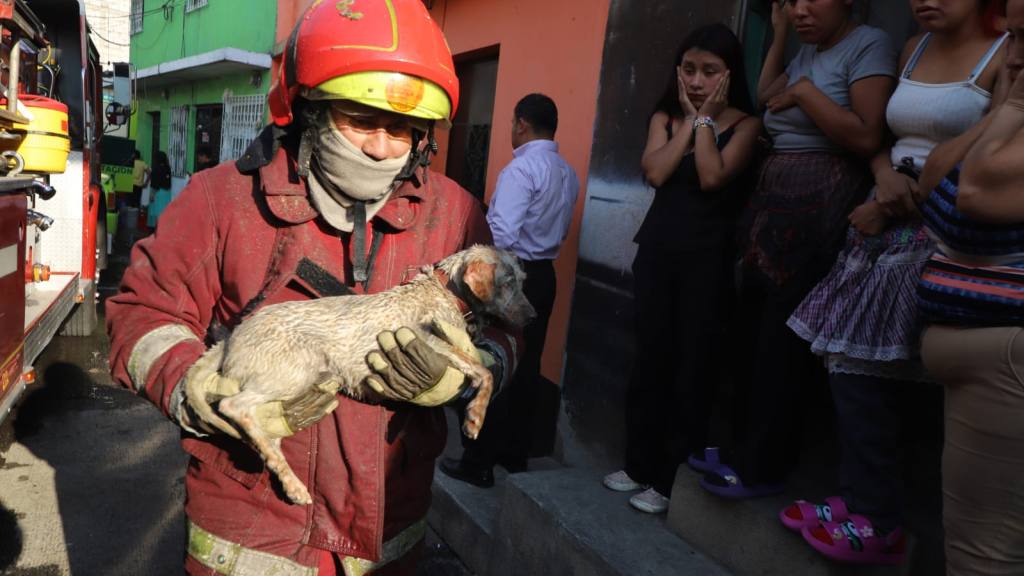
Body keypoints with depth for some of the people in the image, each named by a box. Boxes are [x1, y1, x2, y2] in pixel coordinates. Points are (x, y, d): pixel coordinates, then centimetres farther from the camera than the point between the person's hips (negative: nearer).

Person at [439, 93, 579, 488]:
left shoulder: (521, 168, -16)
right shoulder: (568, 173, 10)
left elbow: (501, 235, -24)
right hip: (543, 275, 8)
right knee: (525, 367, 14)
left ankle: (478, 463, 9)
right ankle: (515, 453, 25)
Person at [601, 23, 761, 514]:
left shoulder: (745, 124, -2)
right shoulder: (664, 117, 9)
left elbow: (712, 177, -17)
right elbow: (655, 173, -7)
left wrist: (704, 119, -7)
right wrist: (688, 119, -4)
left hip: (707, 256, -4)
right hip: (657, 250, 4)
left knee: (693, 368, 0)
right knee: (650, 361, 9)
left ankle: (672, 481, 9)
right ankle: (640, 464, 21)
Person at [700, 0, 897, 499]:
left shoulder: (868, 45, -8)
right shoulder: (806, 50, 17)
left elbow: (867, 138, -19)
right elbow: (763, 101, 14)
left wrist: (802, 90, -13)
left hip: (820, 206, -8)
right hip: (772, 200, 8)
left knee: (783, 341, -3)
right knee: (753, 331, 10)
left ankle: (762, 468, 10)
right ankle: (745, 449, 22)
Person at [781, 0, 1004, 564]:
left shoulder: (1005, 55, -6)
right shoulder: (913, 49, 15)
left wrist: (895, 211, -13)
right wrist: (885, 175, -4)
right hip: (886, 225, 7)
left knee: (917, 378, -2)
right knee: (855, 364, 5)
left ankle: (877, 522, 13)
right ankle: (868, 508, 17)